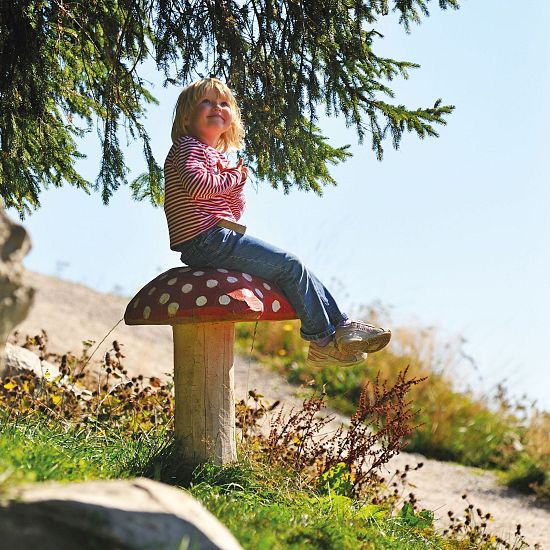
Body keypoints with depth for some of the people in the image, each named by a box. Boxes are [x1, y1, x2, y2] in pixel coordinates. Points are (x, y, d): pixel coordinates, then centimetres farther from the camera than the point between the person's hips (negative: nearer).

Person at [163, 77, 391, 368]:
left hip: (215, 242, 10)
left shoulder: (218, 157, 25)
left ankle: (341, 325, 10)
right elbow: (196, 184, -26)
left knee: (294, 268, 9)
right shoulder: (189, 146, -4)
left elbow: (235, 213, 21)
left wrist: (238, 183, 1)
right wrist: (233, 178, -8)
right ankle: (323, 340, -2)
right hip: (208, 241, -10)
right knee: (290, 266, -10)